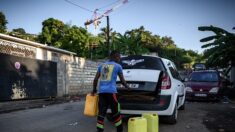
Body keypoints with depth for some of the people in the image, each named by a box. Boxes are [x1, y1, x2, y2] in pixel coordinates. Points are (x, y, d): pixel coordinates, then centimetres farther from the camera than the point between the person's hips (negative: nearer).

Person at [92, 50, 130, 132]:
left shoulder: (101, 65, 18)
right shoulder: (118, 66, 7)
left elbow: (95, 79, 14)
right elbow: (122, 80, 14)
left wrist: (94, 90, 23)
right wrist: (127, 87, 31)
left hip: (101, 91, 4)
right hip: (111, 91, -4)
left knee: (101, 112, 3)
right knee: (115, 111, 8)